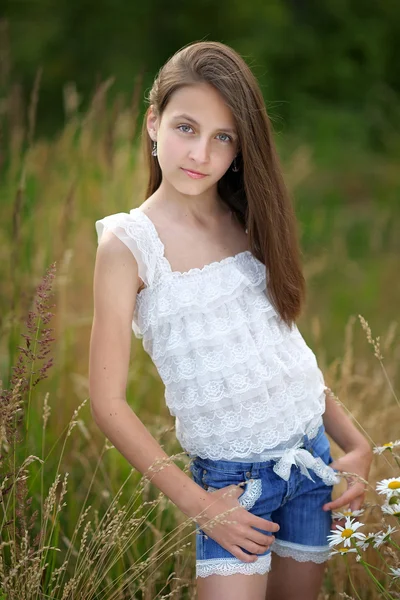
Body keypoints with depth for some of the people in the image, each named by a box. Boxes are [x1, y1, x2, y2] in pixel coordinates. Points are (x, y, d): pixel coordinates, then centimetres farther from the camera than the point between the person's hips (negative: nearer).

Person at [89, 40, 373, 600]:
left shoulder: (250, 222, 5)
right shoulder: (129, 243, -11)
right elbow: (108, 403, -11)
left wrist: (356, 444, 6)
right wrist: (196, 503, -13)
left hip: (311, 452, 5)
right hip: (231, 479, -5)